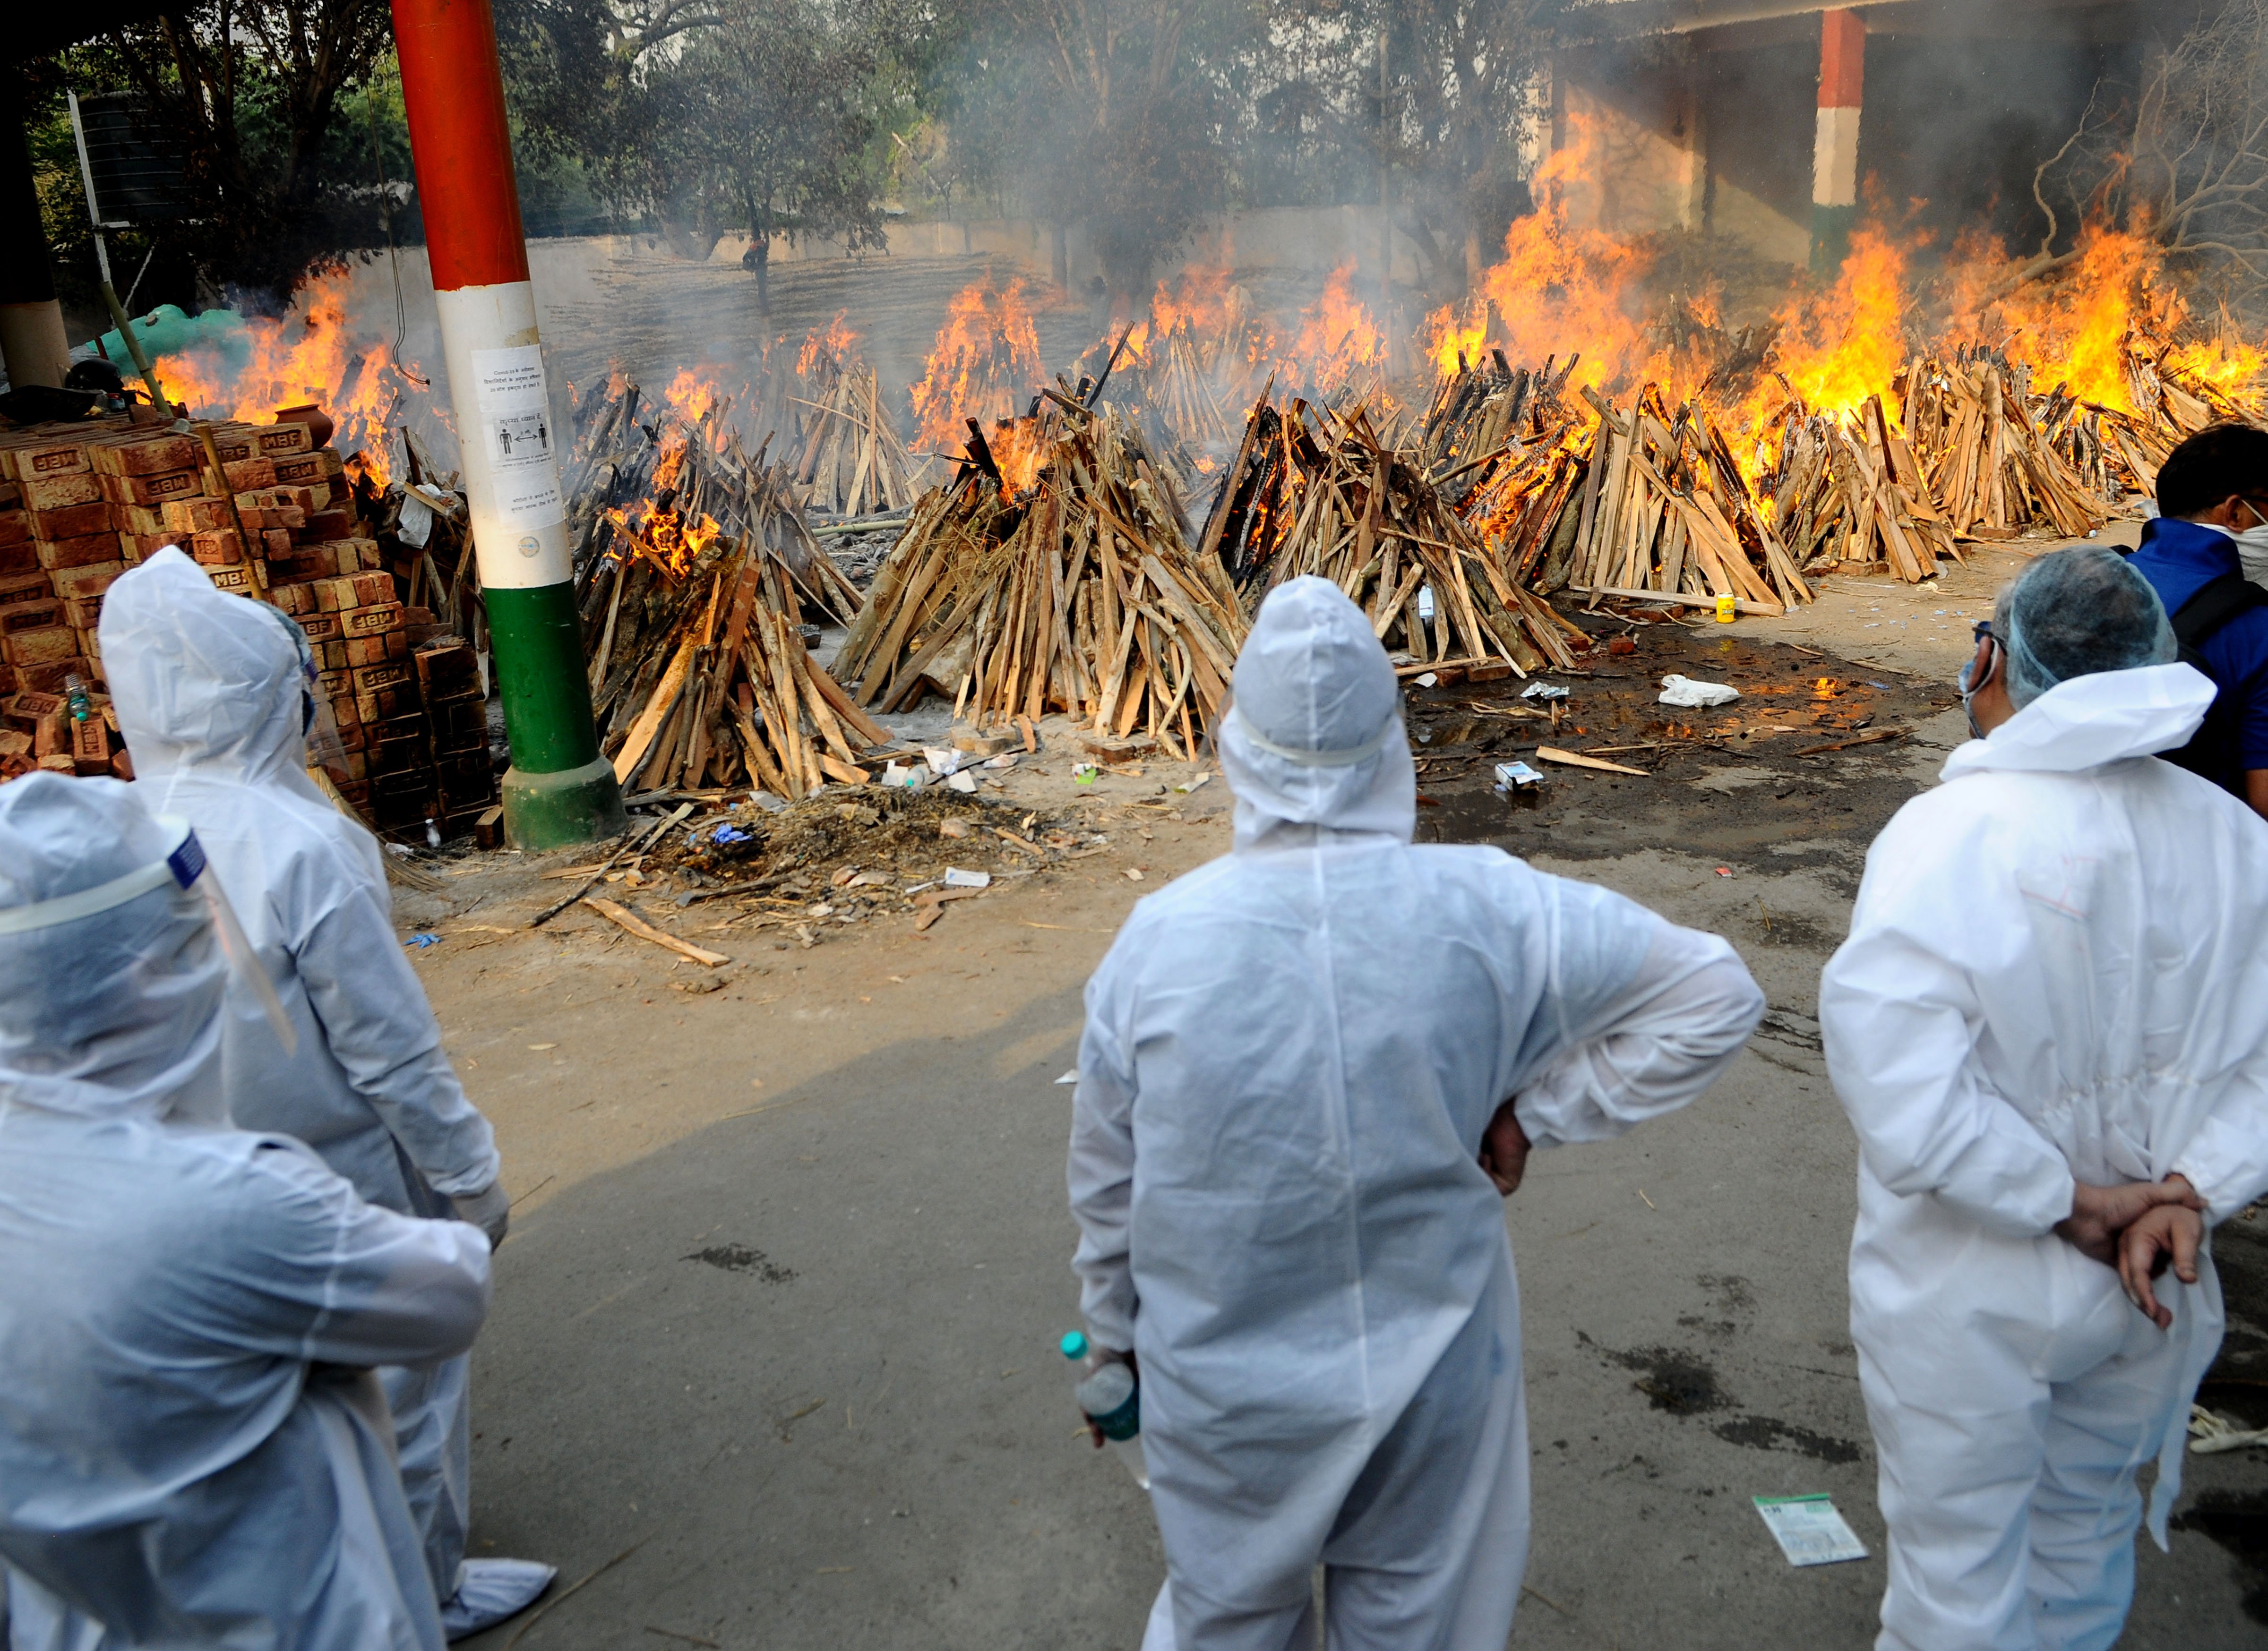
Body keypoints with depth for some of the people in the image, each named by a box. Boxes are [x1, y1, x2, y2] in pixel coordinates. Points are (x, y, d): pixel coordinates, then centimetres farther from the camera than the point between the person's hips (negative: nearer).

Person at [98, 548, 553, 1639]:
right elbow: (393, 1053, -23)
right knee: (407, 1382, 15)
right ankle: (426, 1598, 33)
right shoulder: (300, 849, -29)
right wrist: (471, 1179, -9)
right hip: (348, 1183, -7)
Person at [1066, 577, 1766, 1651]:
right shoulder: (1483, 909, -19)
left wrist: (1116, 1335, 14)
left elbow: (1107, 1183, -4)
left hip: (1227, 1388, 0)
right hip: (1433, 1366, 0)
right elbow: (1715, 996, -10)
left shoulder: (1158, 939, -18)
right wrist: (1537, 1112, -6)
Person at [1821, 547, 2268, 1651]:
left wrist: (2067, 1203, -17)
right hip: (2141, 1294, 5)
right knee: (2085, 1540, 27)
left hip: (1970, 1300, -5)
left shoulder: (1949, 835, -24)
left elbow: (1905, 1099, -30)